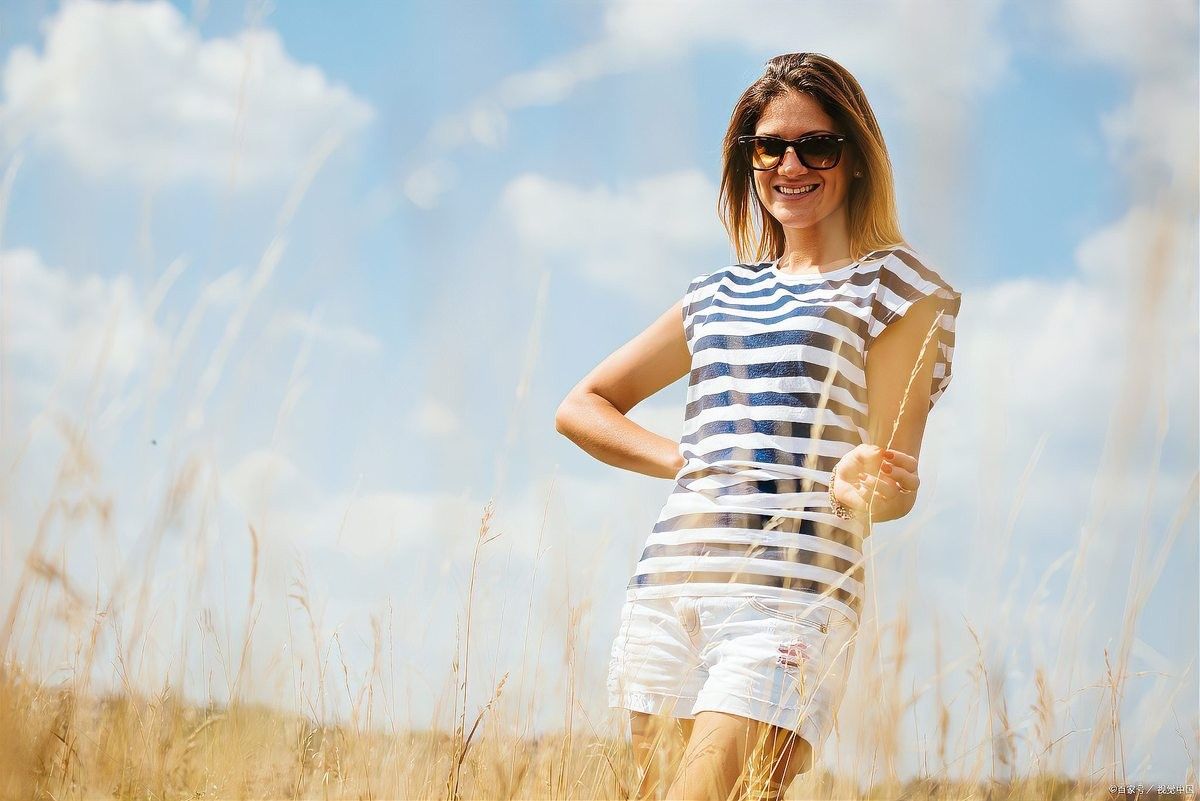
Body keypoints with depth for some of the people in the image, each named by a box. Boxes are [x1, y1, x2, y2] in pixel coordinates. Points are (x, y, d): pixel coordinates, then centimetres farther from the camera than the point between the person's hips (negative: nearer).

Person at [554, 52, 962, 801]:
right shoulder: (719, 295, 21)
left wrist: (863, 488, -24)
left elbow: (896, 478, 0)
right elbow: (581, 407, 25)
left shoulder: (894, 283, 6)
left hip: (791, 597, -6)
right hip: (666, 589, 6)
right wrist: (683, 459, 8)